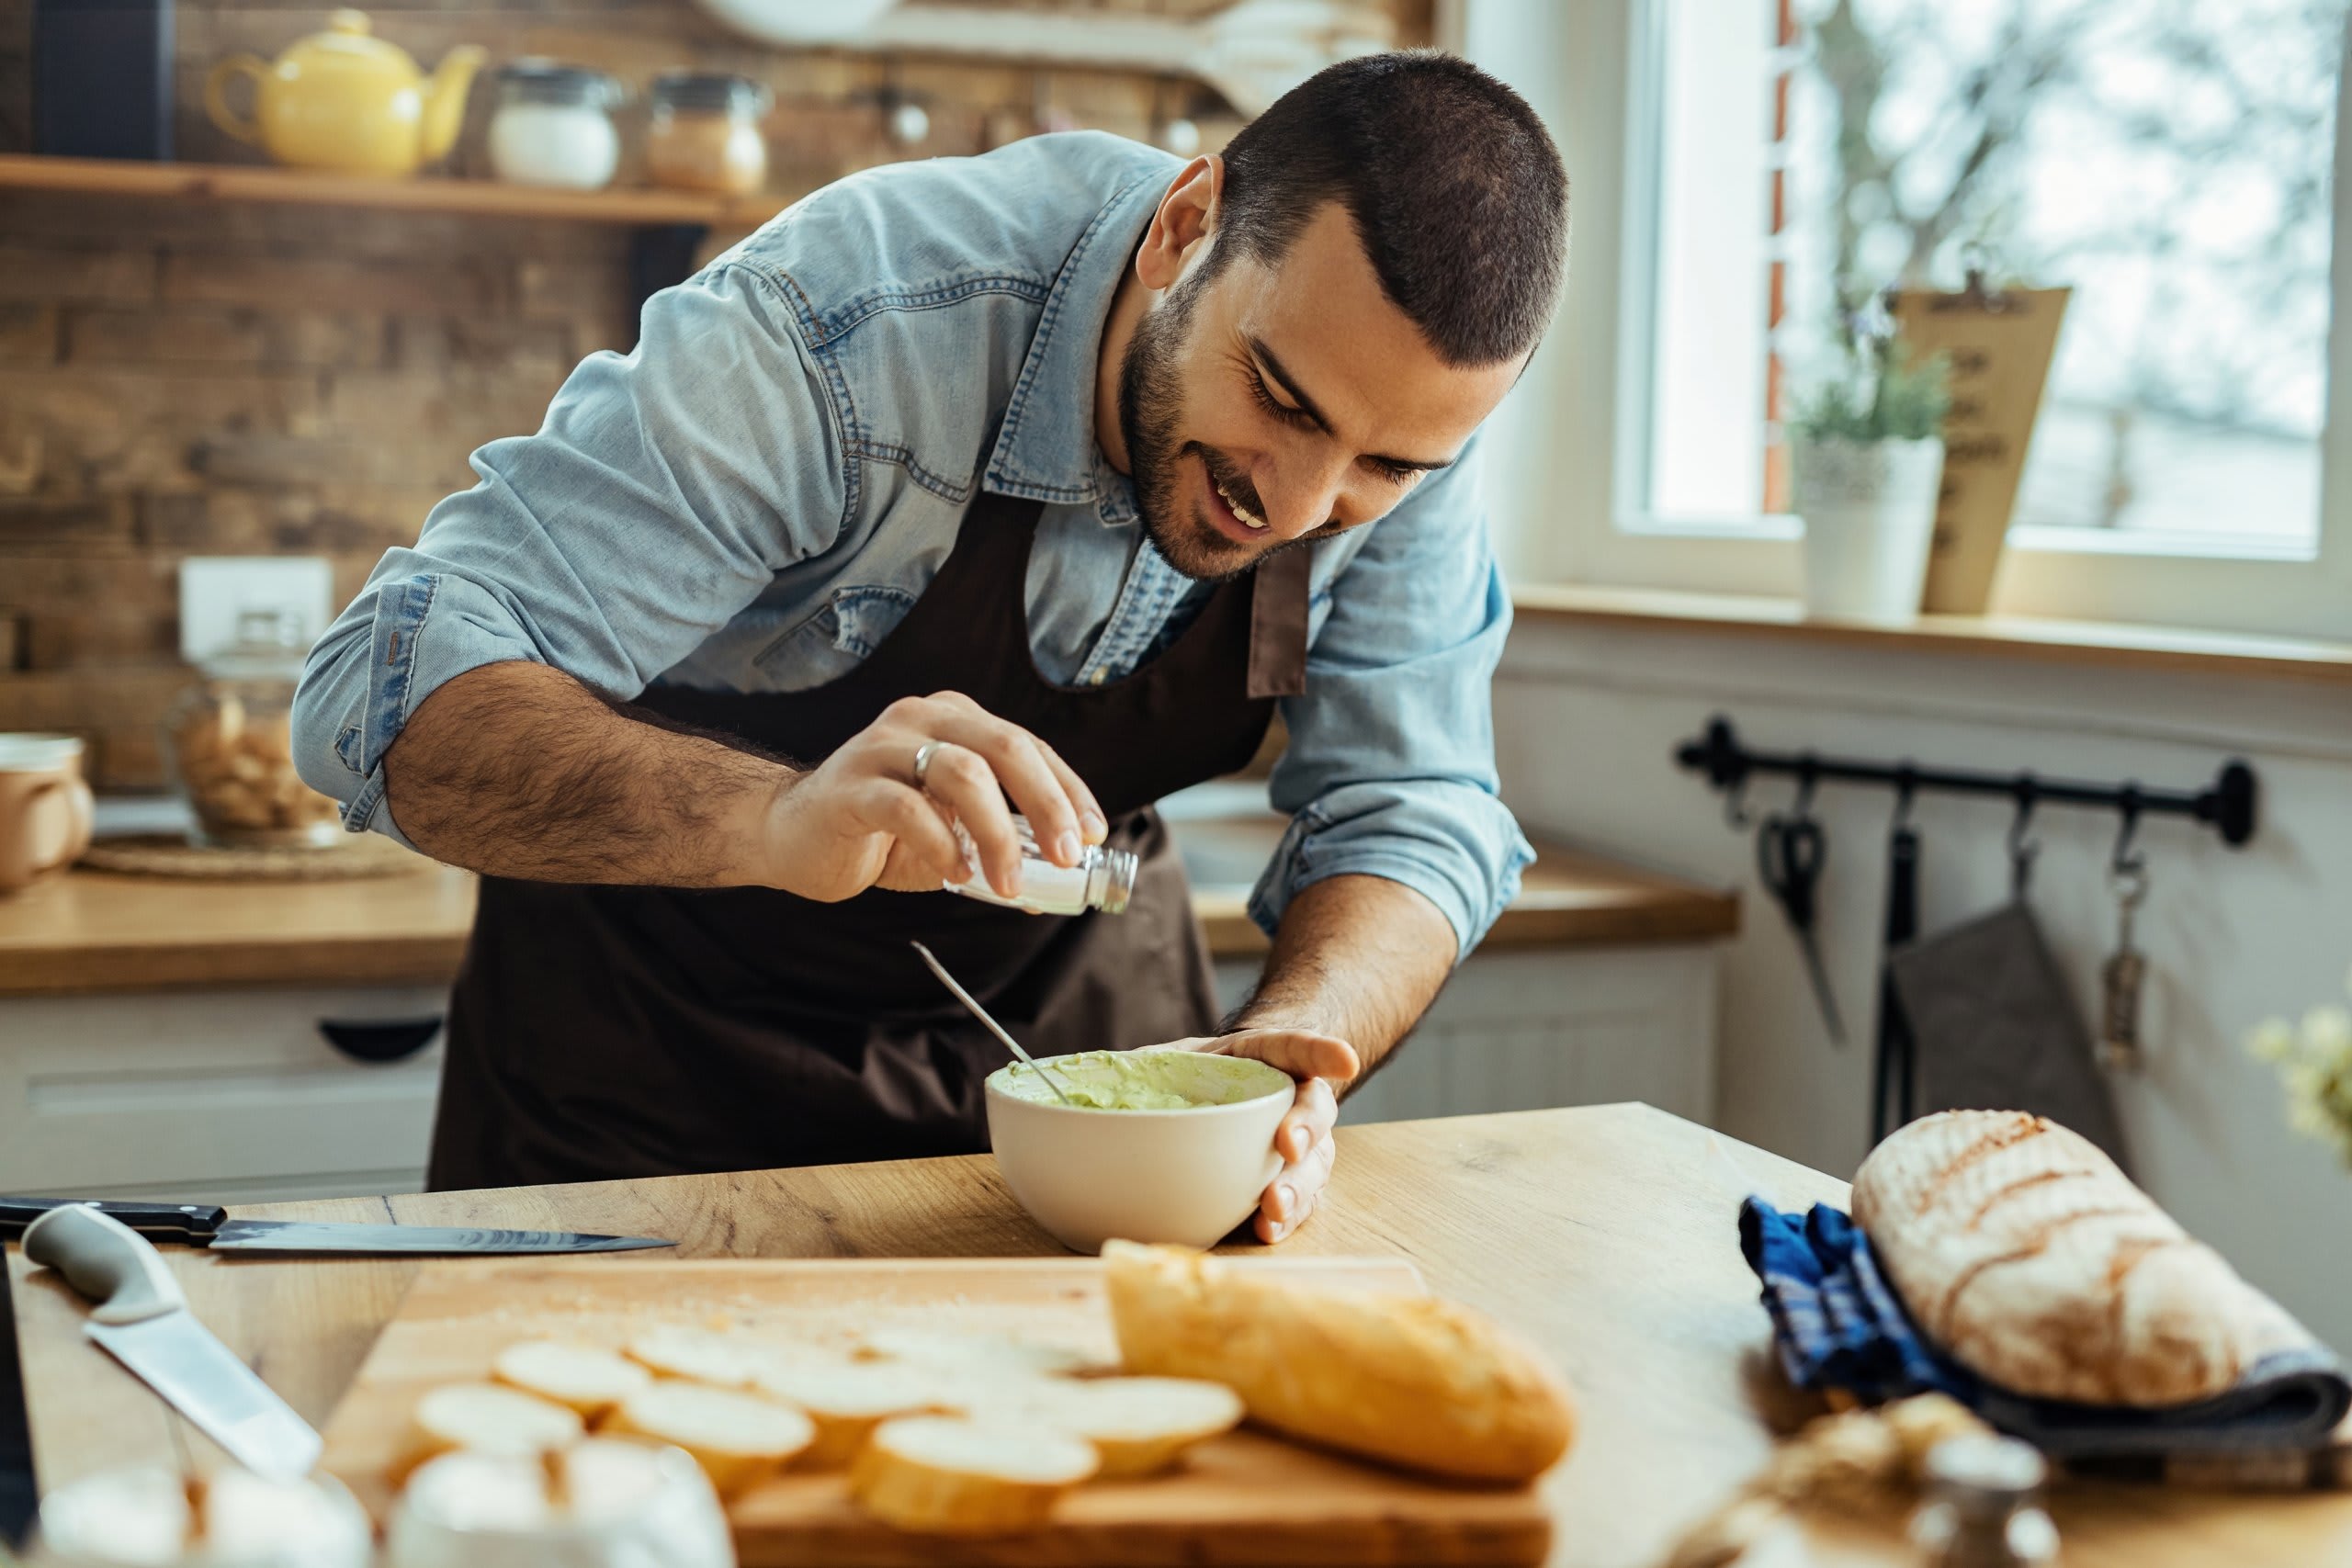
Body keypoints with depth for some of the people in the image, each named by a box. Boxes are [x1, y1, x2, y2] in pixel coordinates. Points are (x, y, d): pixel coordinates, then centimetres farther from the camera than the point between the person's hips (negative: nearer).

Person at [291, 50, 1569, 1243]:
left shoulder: (1406, 400, -18)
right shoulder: (839, 328, -33)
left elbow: (1412, 814, -14)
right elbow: (388, 694, -35)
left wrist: (1288, 1043, -36)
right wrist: (773, 819, -53)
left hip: (1071, 989, 4)